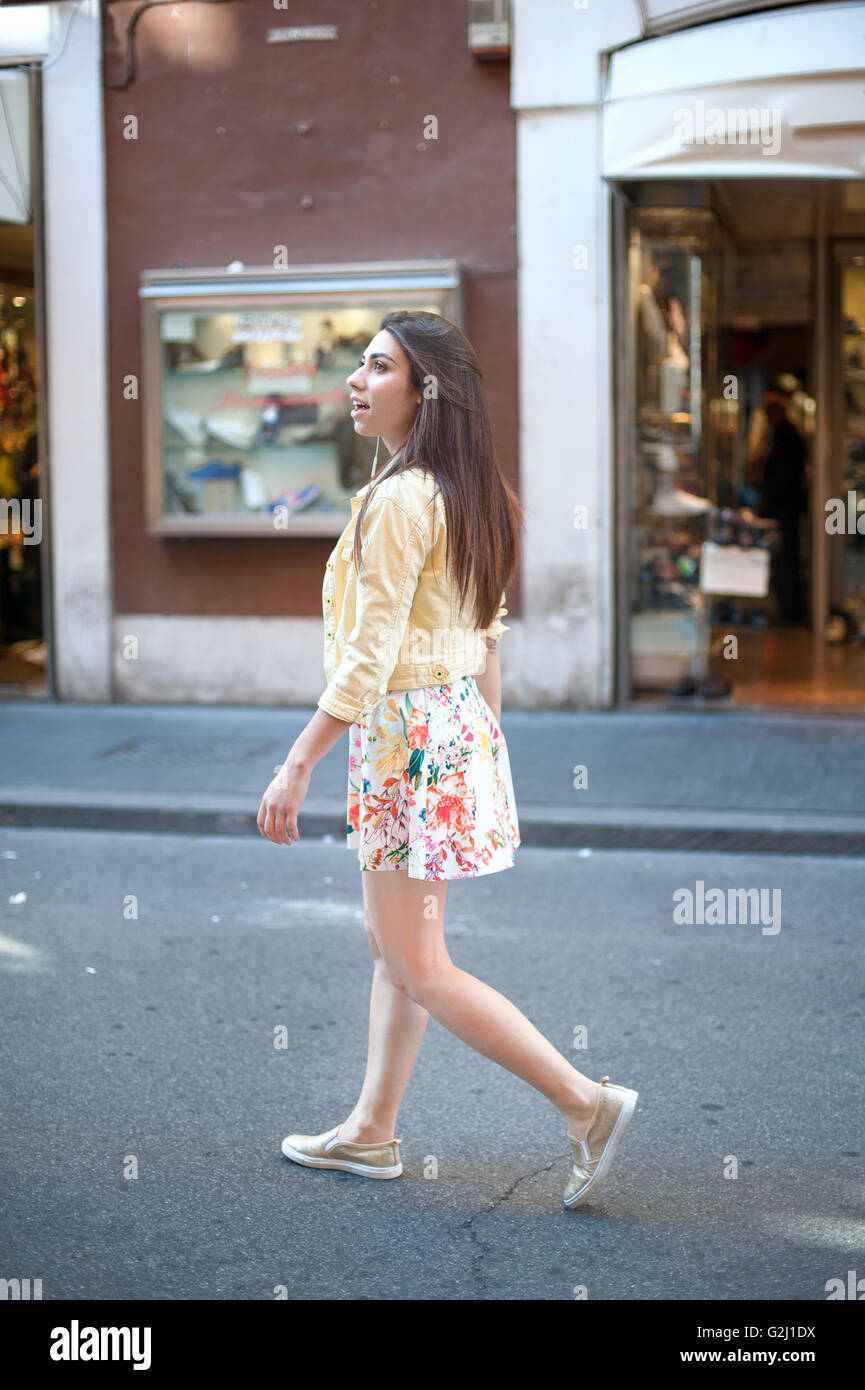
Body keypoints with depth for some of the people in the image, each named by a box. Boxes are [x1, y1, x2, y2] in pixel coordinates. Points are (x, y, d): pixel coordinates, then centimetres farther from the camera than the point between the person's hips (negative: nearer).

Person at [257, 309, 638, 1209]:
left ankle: (587, 1102, -1)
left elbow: (371, 655, -22)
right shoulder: (467, 496, 9)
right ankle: (372, 1132, 26)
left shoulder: (398, 501, -19)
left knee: (419, 969, -1)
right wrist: (486, 745, 21)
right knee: (392, 946, 17)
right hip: (457, 727, 10)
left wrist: (297, 767, -18)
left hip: (407, 736, -10)